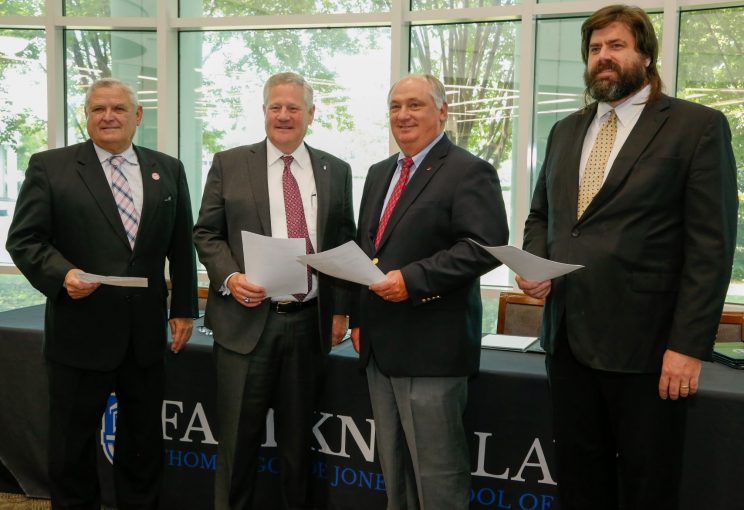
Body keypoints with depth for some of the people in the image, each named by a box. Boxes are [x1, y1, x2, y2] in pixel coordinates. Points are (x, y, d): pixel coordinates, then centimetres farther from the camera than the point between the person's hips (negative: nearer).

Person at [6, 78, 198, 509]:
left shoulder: (168, 170, 7)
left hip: (147, 332, 3)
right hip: (81, 329, -2)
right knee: (73, 443, 11)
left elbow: (181, 247, 10)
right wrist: (61, 274, -21)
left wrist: (185, 308, 7)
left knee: (144, 441, 15)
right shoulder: (49, 166, -1)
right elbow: (24, 239, -4)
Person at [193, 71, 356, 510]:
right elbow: (206, 233, 3)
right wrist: (229, 277, -15)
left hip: (309, 322, 2)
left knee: (298, 437, 14)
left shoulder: (336, 171, 9)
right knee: (239, 436, 6)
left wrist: (340, 309, 4)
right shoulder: (229, 164, 3)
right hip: (247, 319, -1)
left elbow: (346, 244, 10)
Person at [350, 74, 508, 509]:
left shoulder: (469, 172, -8)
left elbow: (487, 246, -19)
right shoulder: (379, 174, 18)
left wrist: (411, 280, -22)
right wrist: (360, 318, 16)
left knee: (437, 472, 0)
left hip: (431, 347, -8)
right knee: (394, 469, 17)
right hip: (380, 345, 8)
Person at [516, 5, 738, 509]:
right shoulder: (566, 130, 14)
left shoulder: (698, 126, -5)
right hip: (568, 336, 5)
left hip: (644, 342, -5)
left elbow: (711, 245, -10)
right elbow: (541, 213, 21)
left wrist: (689, 345, -15)